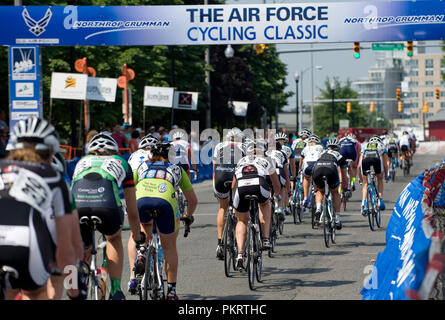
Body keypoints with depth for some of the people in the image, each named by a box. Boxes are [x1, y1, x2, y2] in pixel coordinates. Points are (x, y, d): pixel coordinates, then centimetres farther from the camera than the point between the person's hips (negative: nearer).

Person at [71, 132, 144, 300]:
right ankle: (115, 291, 22)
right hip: (107, 207, -1)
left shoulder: (82, 162, 39)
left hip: (77, 208, 1)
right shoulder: (121, 163, 34)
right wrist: (137, 235, 58)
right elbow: (132, 210, 42)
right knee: (114, 239, 31)